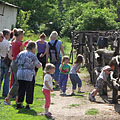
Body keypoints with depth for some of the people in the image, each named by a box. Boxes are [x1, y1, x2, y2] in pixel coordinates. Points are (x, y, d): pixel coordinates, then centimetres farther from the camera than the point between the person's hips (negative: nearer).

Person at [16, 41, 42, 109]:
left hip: (20, 73, 5)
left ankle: (19, 104, 13)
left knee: (21, 89, 14)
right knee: (29, 90, 5)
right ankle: (28, 105, 6)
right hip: (29, 74, -5)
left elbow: (16, 63, 14)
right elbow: (38, 66, -2)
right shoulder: (32, 56, -7)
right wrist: (40, 64, 20)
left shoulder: (20, 54, 9)